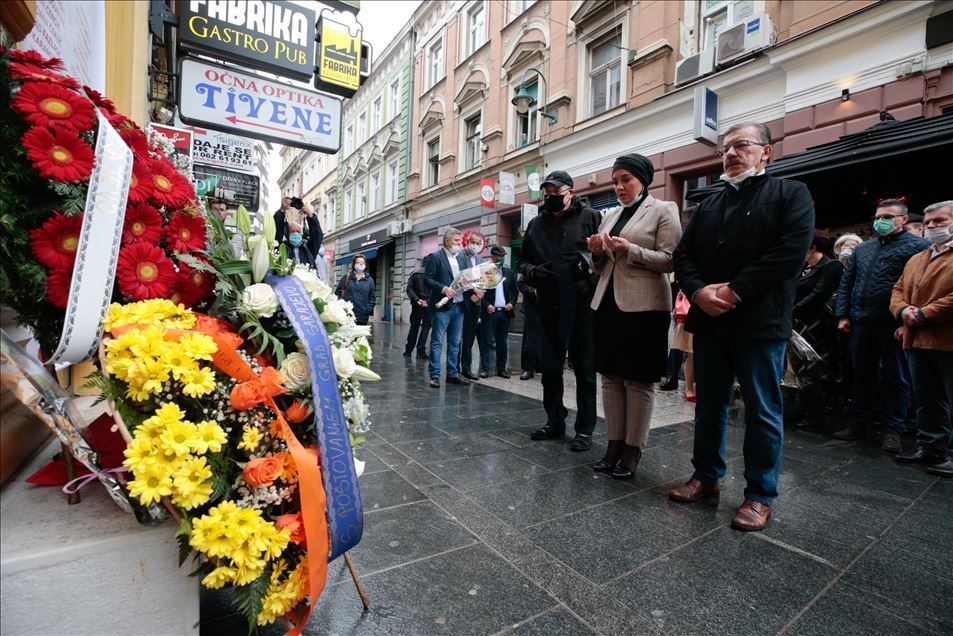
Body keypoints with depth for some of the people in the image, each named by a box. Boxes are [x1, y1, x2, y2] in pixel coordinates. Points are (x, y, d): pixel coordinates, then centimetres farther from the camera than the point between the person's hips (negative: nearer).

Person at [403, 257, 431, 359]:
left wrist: (417, 299, -10)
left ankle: (408, 350, 15)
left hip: (417, 304, 4)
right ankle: (420, 351, -2)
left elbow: (409, 289, -3)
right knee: (425, 327, 2)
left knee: (414, 327, 13)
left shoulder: (414, 274, 6)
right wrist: (429, 301, -8)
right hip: (428, 304, -4)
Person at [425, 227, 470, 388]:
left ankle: (453, 373, 19)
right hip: (442, 307, -7)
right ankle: (434, 375, 4)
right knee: (437, 342, -1)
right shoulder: (435, 257, -3)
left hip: (458, 306, 7)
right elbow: (427, 279, -10)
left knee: (455, 343, 11)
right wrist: (443, 288, -21)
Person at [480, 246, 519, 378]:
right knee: (486, 341, 0)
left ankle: (501, 368, 18)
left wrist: (512, 303, 0)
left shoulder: (509, 272, 12)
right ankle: (485, 368, 6)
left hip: (505, 312, 4)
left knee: (502, 342, 10)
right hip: (490, 312, -4)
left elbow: (515, 291, 16)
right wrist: (486, 305, -14)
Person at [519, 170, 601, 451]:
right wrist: (533, 271, -4)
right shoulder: (536, 225, 15)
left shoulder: (590, 217, 2)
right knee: (549, 367, 12)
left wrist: (590, 261, -21)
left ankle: (585, 429, 15)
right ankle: (555, 421, 28)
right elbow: (524, 261, 17)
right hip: (549, 305, 5)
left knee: (584, 369, 3)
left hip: (582, 304, -4)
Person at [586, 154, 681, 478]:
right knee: (610, 376, 8)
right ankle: (614, 443, 19)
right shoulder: (610, 215, 17)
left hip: (643, 306, -6)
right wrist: (597, 252, -2)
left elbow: (669, 259, -9)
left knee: (638, 380, 1)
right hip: (608, 303, 6)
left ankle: (632, 449, 12)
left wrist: (630, 249, -19)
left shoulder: (663, 210, 1)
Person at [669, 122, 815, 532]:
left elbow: (792, 250, -13)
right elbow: (683, 254, 8)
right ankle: (706, 476, 29)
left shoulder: (791, 193, 3)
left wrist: (734, 291, -18)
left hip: (760, 323, -5)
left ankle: (760, 495, 19)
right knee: (708, 405, 13)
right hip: (708, 321, 5)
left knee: (762, 413, 5)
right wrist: (698, 291, -10)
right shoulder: (708, 205, 18)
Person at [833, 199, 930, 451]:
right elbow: (846, 282, 15)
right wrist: (843, 315, 7)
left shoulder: (919, 246, -1)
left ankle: (894, 430, 16)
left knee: (895, 379, 5)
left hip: (894, 325, -5)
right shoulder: (863, 248, 16)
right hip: (860, 323, 5)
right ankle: (856, 424, 21)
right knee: (861, 376, 12)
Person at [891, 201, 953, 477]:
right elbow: (898, 290, 16)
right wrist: (903, 310, -4)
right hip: (918, 341, 7)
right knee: (927, 401, 15)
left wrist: (924, 314, -17)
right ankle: (930, 448, 24)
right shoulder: (915, 260, 19)